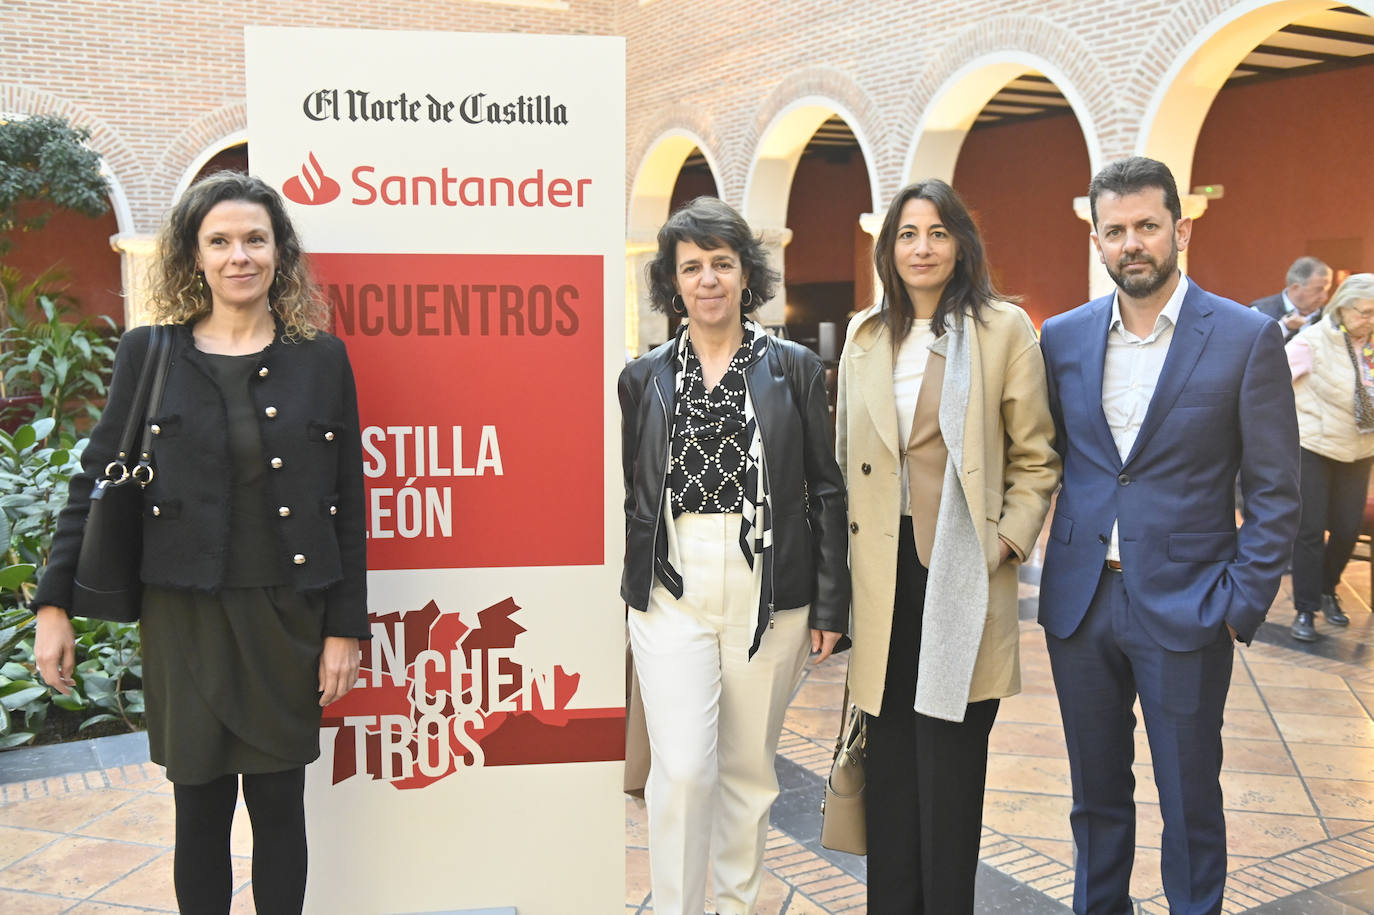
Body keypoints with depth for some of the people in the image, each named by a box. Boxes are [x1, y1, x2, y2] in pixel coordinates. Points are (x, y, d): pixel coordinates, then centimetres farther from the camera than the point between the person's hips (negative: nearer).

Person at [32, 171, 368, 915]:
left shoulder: (321, 359, 1)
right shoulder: (148, 354, 2)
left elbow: (346, 505, 1)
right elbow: (95, 482, 5)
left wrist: (344, 629, -2)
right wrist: (54, 604, 0)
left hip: (288, 616, 0)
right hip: (185, 616, 0)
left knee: (279, 805, 10)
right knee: (200, 812, 10)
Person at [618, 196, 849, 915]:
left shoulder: (794, 368, 3)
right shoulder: (644, 377, 6)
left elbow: (826, 491, 3)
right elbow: (627, 496, 11)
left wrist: (830, 605, -1)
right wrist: (624, 597, 8)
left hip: (770, 593, 0)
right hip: (672, 593, 0)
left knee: (750, 767, 11)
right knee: (682, 770, -7)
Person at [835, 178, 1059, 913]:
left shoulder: (1004, 329, 1)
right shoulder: (864, 335, 12)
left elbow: (1036, 458, 2)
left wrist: (1006, 543, -9)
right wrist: (851, 554, 11)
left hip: (961, 570, -3)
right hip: (882, 570, 4)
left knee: (951, 749, 1)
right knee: (889, 749, 10)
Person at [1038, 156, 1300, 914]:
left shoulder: (1246, 338, -6)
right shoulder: (1062, 337, 4)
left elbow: (1274, 493, -5)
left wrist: (1243, 604, -10)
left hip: (1185, 609, -3)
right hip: (1079, 599, 3)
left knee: (1189, 800, 10)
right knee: (1096, 792, 16)